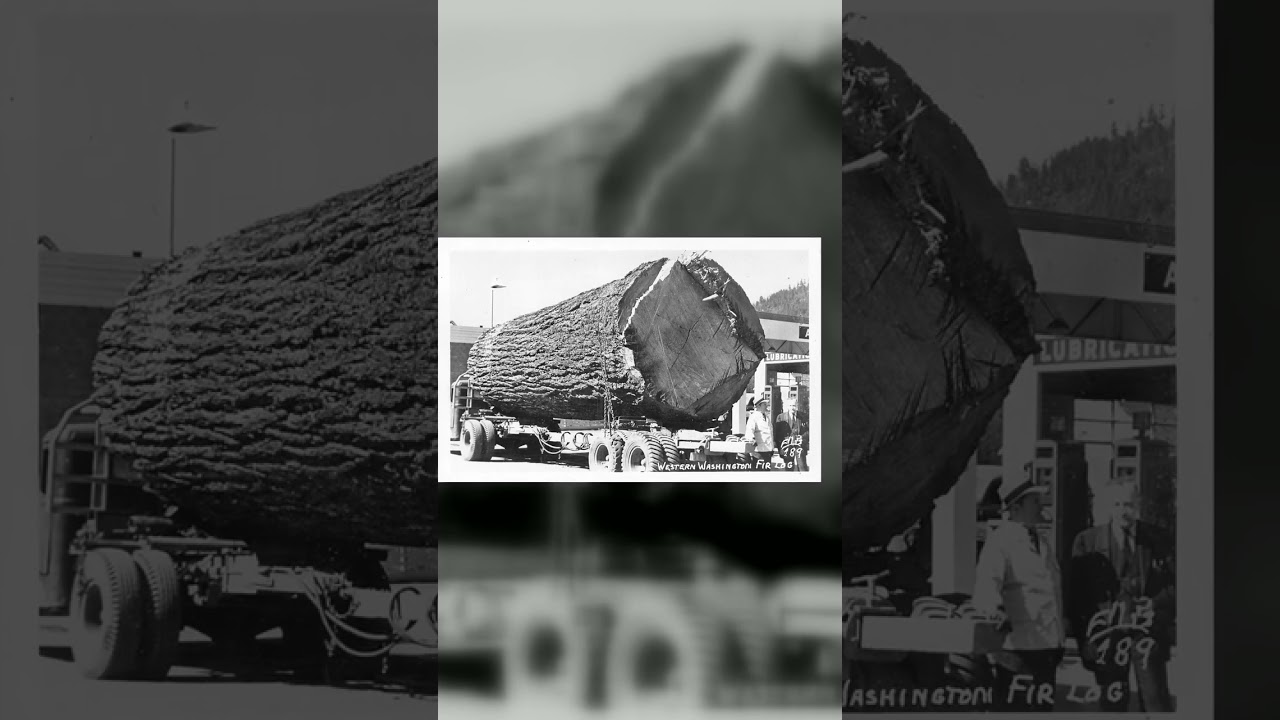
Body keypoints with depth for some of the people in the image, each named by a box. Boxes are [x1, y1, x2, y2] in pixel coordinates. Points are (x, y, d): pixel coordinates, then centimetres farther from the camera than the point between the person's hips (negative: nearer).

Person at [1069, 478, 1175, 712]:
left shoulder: (1158, 539, 3)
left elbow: (1173, 583, 9)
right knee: (1113, 702, 6)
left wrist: (1157, 605, -9)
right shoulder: (1086, 542, 3)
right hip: (1107, 632, 1)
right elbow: (1077, 594, 2)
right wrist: (1083, 636, -4)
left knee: (1156, 701, -7)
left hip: (1147, 630, 0)